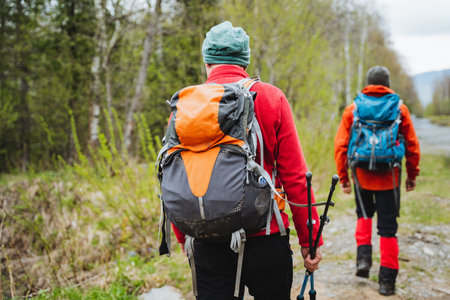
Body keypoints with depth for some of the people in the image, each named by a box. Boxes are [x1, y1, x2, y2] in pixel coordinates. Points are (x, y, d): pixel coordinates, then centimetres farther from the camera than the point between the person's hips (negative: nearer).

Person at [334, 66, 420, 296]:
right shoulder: (400, 109, 0)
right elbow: (412, 146, 4)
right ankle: (387, 280, 8)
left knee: (364, 214, 26)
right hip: (389, 178, -1)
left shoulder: (353, 109, 1)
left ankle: (363, 256, 9)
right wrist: (412, 175, 14)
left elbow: (340, 146, -1)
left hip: (362, 175, 1)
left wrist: (343, 177, 5)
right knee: (388, 227, 6)